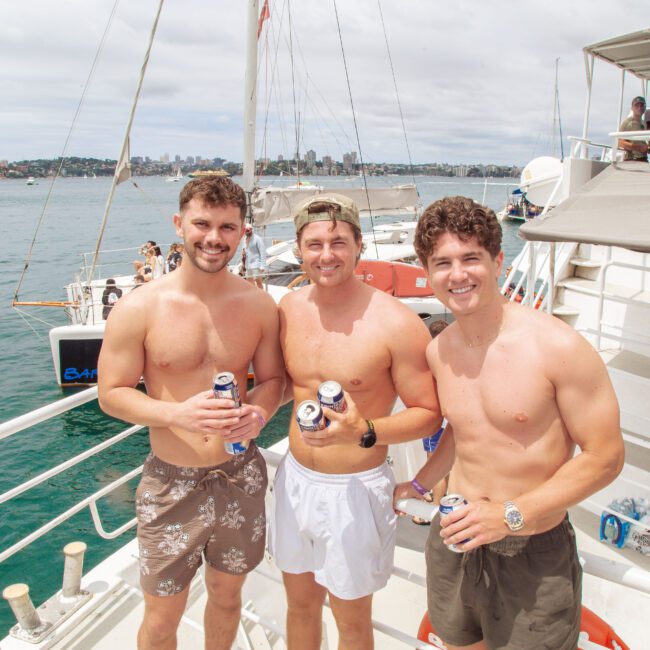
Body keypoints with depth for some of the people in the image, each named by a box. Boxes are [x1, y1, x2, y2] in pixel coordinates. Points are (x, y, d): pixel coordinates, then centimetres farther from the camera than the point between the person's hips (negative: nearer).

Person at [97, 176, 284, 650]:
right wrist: (176, 414, -24)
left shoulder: (260, 306, -5)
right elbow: (112, 393, -7)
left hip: (241, 479, 3)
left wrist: (259, 411, -16)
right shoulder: (139, 309, -12)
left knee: (226, 596, 24)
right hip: (172, 483, -2)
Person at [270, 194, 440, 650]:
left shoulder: (395, 323, -19)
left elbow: (428, 413, -13)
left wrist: (365, 433, -27)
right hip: (295, 479, 5)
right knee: (300, 605, 25)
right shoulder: (289, 309, -2)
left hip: (356, 489, -5)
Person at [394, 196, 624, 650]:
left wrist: (510, 516, -20)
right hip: (455, 537, 5)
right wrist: (419, 486, 10)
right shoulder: (438, 351, -1)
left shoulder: (558, 347, -20)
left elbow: (606, 456, -15)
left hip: (535, 554, -5)